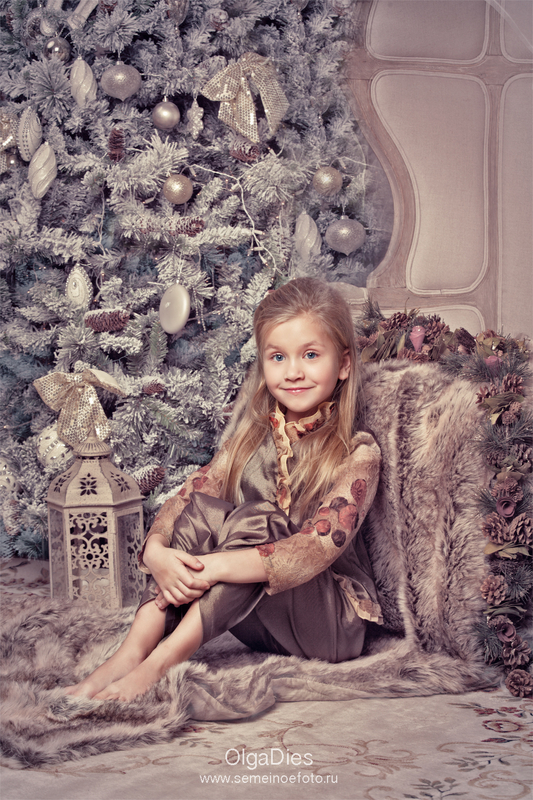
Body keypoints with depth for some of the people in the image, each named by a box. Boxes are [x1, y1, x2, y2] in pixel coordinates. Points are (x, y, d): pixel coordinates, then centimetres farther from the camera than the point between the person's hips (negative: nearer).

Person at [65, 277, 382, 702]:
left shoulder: (358, 452, -14)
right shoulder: (253, 437, 3)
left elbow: (317, 548, -28)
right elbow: (186, 497, -6)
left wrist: (214, 567, -36)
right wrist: (156, 551, -28)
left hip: (333, 622, -4)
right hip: (254, 618, 5)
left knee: (255, 521, -30)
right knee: (202, 509, -20)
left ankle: (158, 664, -30)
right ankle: (130, 654, -27)